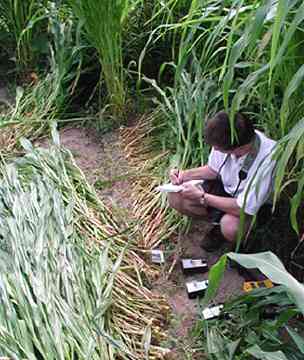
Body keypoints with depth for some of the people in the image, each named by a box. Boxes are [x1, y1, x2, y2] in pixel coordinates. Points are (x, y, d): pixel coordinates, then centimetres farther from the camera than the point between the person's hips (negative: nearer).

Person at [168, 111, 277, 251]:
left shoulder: (267, 159, -37)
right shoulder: (225, 139, -22)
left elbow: (243, 209, -31)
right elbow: (213, 170, 1)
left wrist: (201, 196, -27)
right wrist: (185, 174, -15)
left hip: (252, 206, -5)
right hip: (224, 187, 5)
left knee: (230, 227, -36)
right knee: (175, 198, -12)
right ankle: (218, 221, 8)